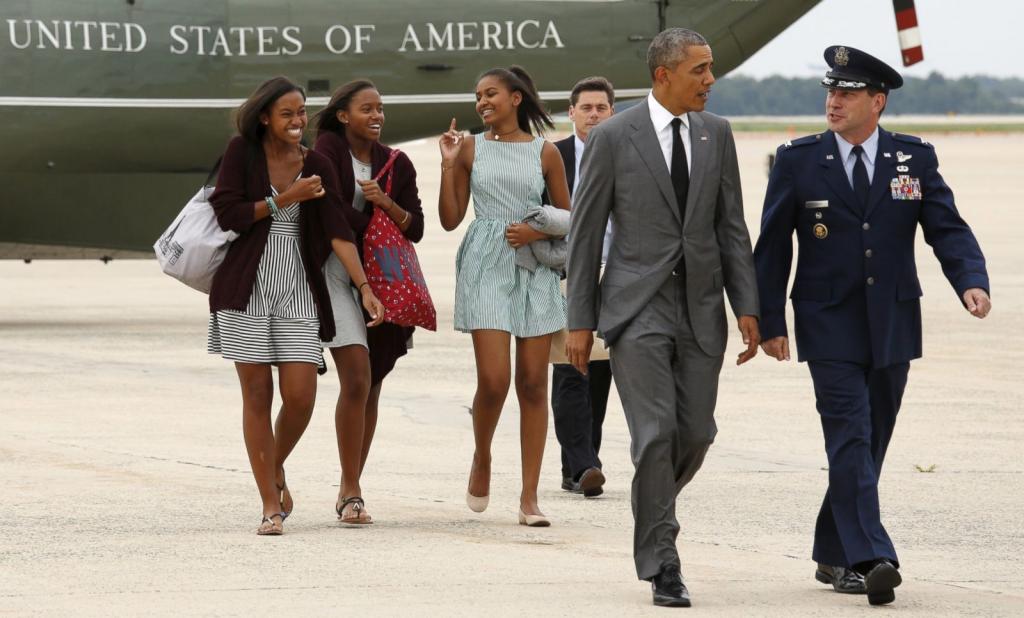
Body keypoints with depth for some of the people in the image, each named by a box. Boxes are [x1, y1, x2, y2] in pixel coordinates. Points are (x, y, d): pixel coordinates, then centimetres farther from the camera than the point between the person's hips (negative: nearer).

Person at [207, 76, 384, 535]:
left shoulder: (317, 166, 6)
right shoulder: (242, 153, 0)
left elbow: (338, 233, -2)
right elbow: (227, 213, -8)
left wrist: (365, 287, -13)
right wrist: (284, 199, -11)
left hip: (298, 290, 2)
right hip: (246, 289, -2)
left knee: (300, 395, -7)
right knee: (257, 394, -2)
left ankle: (275, 468, 24)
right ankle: (270, 505, 5)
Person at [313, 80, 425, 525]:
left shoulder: (396, 164, 11)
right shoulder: (328, 149, -1)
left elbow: (415, 229, 7)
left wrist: (386, 204, -10)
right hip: (336, 273, -5)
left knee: (370, 387, 5)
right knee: (357, 379, -16)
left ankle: (349, 490, 15)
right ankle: (351, 493, -13)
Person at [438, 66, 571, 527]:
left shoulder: (545, 152, 7)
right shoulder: (470, 148, 6)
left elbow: (567, 217, 11)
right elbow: (450, 219, 4)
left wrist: (536, 232, -8)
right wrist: (448, 164, -4)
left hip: (534, 267, 1)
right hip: (485, 265, -1)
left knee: (533, 383, -1)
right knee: (493, 380, -14)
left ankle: (529, 497, 1)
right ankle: (481, 459, 16)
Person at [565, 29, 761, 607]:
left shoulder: (716, 133, 7)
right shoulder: (613, 137, -5)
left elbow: (732, 227, 10)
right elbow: (586, 234, -2)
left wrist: (747, 307, 2)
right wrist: (580, 321, -3)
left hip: (701, 305, 4)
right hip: (638, 305, -4)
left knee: (696, 433, 3)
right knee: (657, 432, -11)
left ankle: (652, 507, 33)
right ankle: (662, 566, -5)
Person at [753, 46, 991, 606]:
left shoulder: (915, 159, 5)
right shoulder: (797, 161, 0)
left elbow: (947, 229, 1)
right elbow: (772, 246, 2)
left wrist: (972, 281, -18)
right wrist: (770, 322, -2)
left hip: (892, 327, 3)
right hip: (829, 327, -3)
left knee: (870, 443, 9)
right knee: (850, 439, -14)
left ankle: (833, 555, 22)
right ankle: (869, 558, -21)